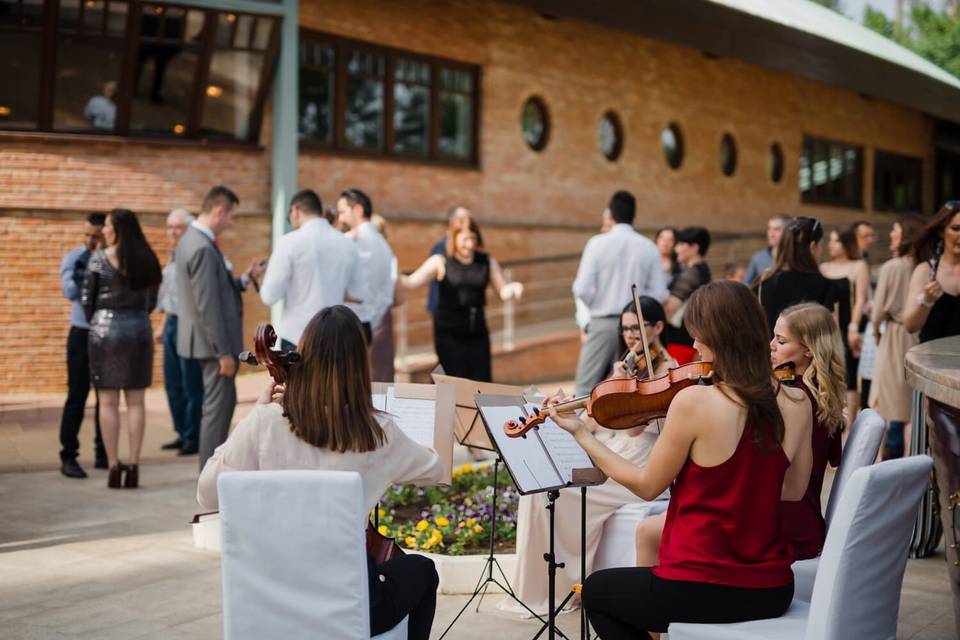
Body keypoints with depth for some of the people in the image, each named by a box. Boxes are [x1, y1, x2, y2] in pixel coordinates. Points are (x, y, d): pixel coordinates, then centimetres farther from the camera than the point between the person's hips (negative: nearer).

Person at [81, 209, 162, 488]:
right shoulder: (147, 260, 4)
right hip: (139, 329, 3)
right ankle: (134, 465, 3)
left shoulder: (99, 258, -5)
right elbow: (152, 301, 9)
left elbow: (86, 298, -1)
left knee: (108, 403, 2)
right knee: (135, 402, 5)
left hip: (105, 329, -3)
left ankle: (114, 466, 1)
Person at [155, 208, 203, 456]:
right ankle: (182, 433, 22)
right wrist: (163, 326, 25)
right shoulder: (173, 258, 17)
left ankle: (194, 437, 3)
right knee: (173, 384, 12)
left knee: (192, 386, -3)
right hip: (172, 324, 9)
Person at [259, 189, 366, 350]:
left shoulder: (290, 242, -9)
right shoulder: (348, 244, 5)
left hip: (297, 337, -4)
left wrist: (270, 269, 9)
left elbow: (269, 296, -10)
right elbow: (359, 293, 16)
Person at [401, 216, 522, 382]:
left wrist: (513, 288, -15)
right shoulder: (440, 262, -7)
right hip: (449, 332, -3)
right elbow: (412, 282, -16)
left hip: (477, 331, 3)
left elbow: (503, 291, 7)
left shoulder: (487, 262, 3)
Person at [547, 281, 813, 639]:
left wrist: (580, 433, 3)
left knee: (596, 591, 24)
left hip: (701, 591, -5)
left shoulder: (693, 401, -19)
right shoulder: (797, 404, -4)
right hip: (773, 592, 6)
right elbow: (793, 490, 10)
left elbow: (647, 486, -6)